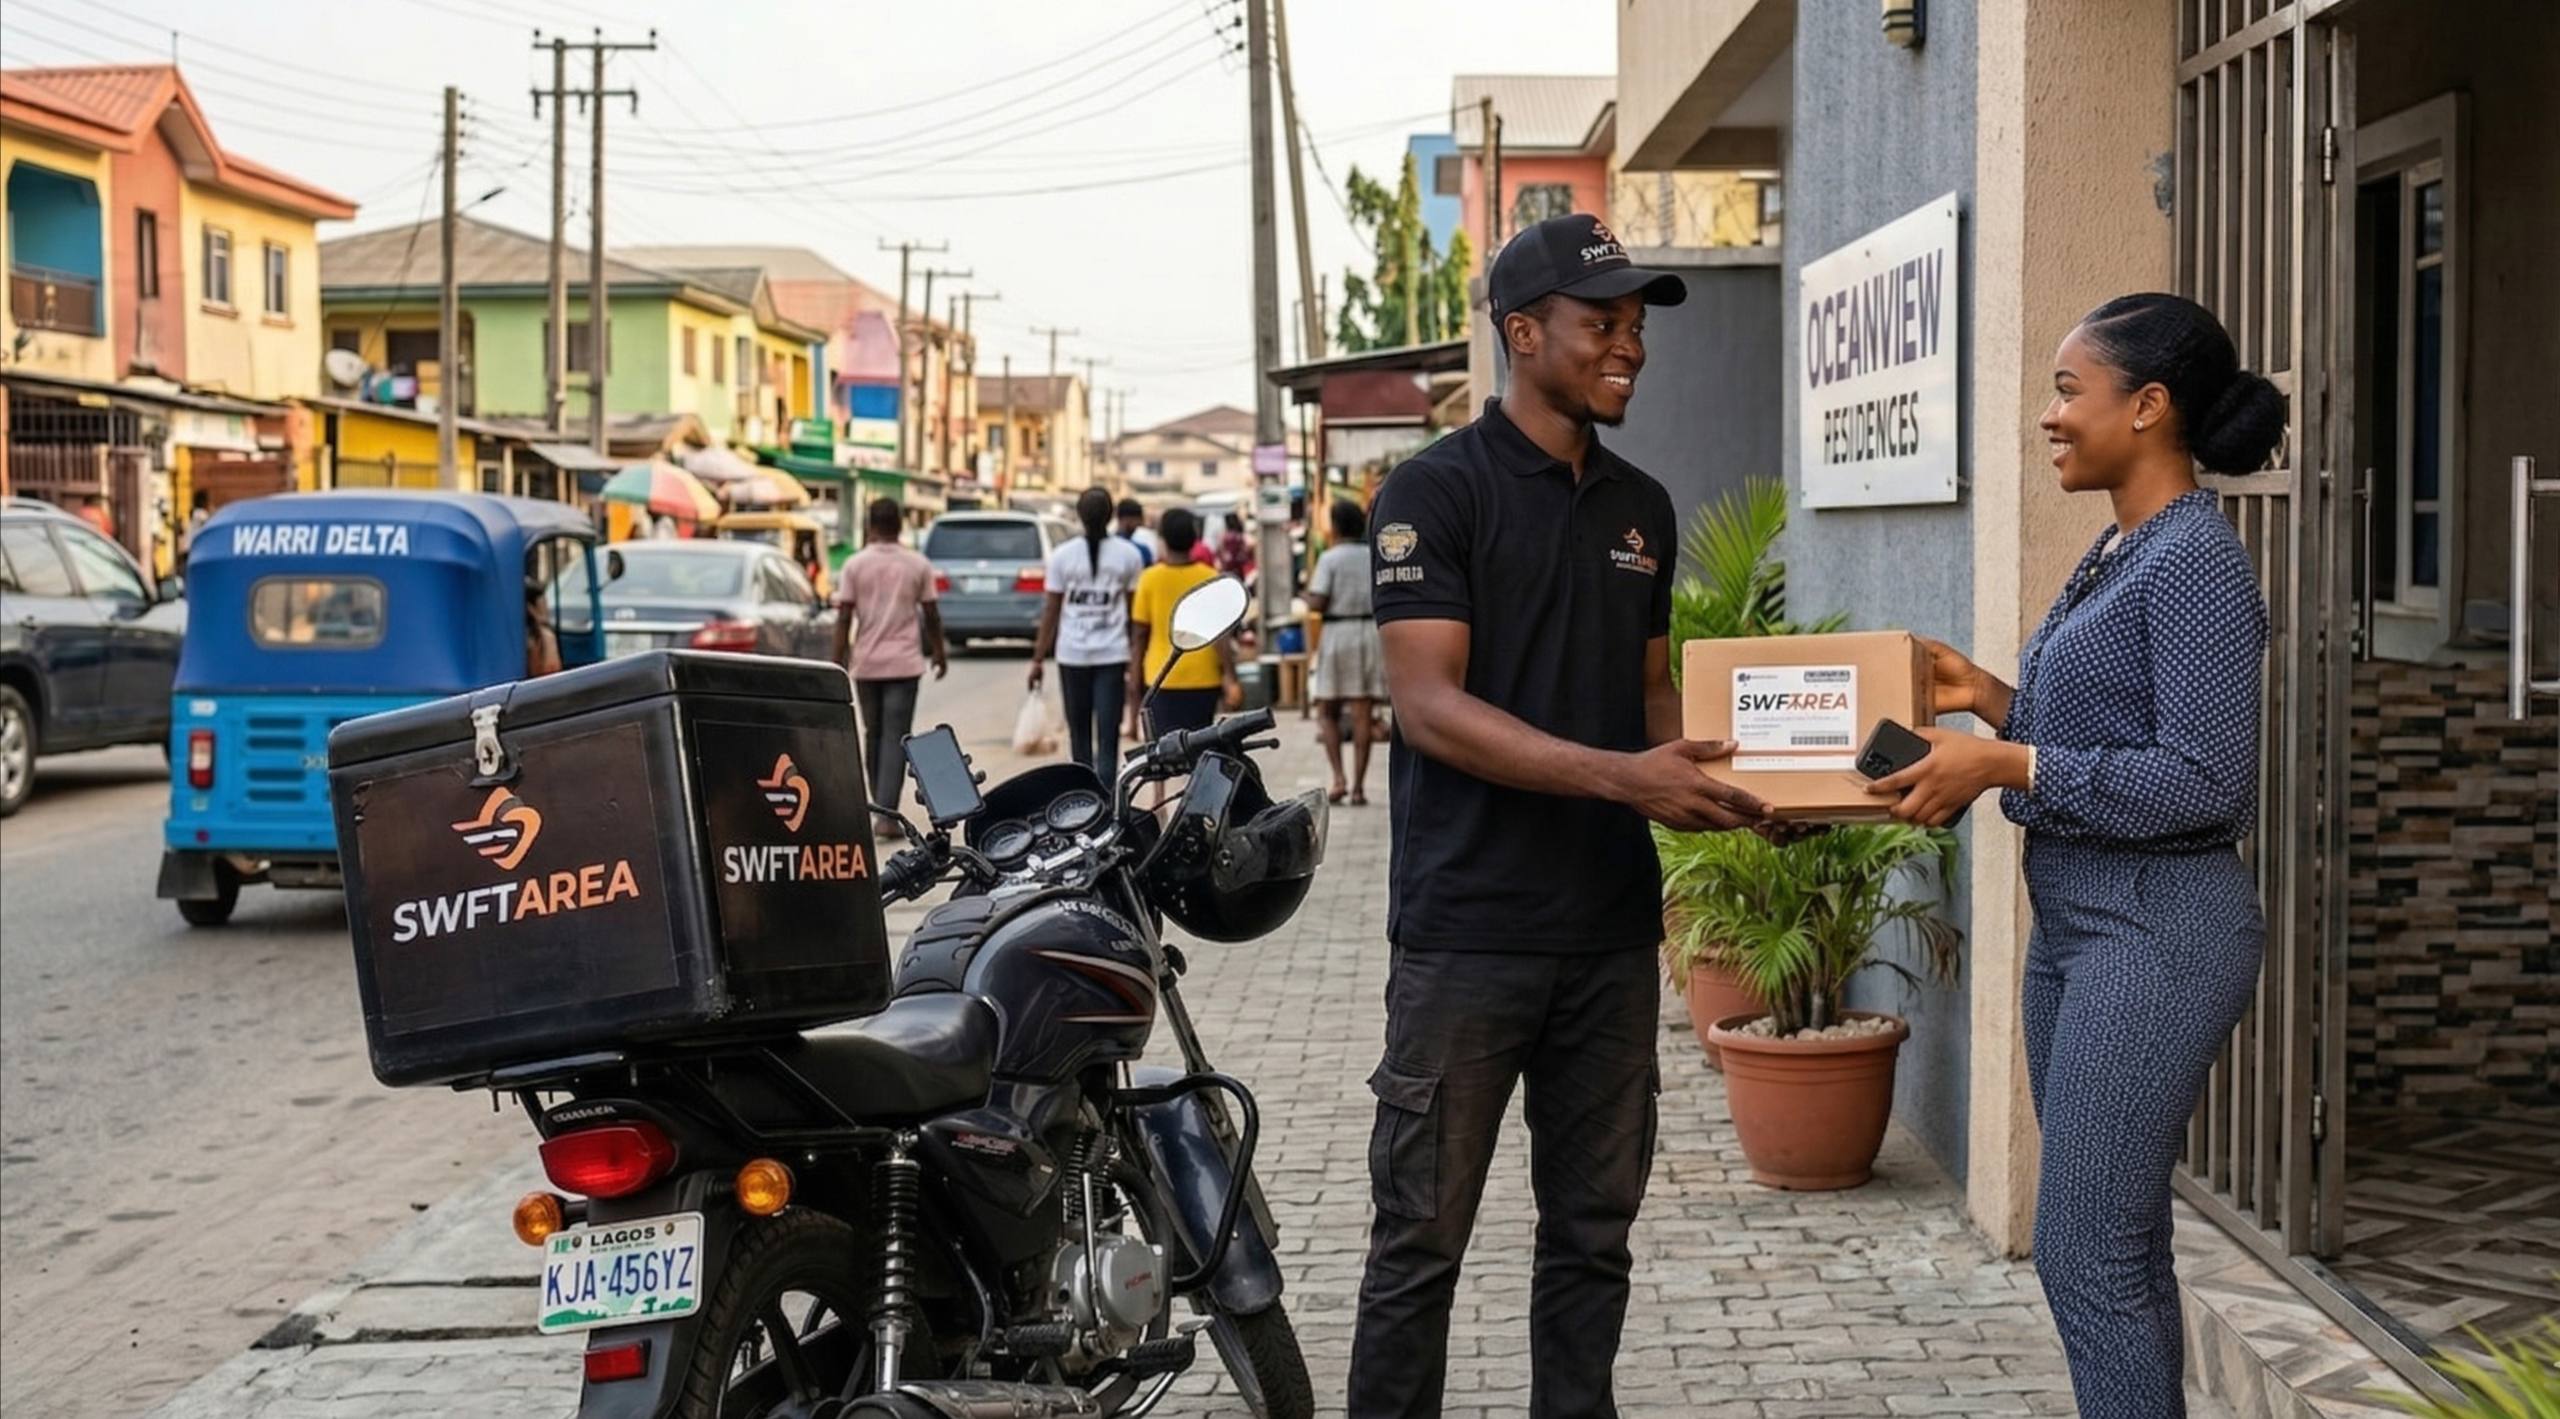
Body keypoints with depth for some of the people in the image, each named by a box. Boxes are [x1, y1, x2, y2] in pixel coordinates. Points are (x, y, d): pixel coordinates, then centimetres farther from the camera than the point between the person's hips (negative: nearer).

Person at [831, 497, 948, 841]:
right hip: (904, 664, -1)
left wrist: (839, 662, 0)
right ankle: (887, 814, -14)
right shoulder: (918, 566, -1)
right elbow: (931, 615, 4)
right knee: (896, 738, -3)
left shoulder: (855, 565, -2)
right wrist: (940, 652, 19)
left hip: (866, 664, 1)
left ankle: (881, 808, 23)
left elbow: (844, 618, -5)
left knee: (874, 735, 16)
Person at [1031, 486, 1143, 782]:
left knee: (1079, 733, 14)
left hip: (1072, 655, 1)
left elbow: (1051, 611, 1)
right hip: (1113, 655, -1)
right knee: (1108, 736, -4)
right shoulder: (1128, 554, -1)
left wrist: (1039, 658, 7)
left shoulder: (1063, 555, -1)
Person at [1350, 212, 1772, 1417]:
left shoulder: (1643, 508, 13)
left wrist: (1719, 781, -1)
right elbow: (1430, 704, -16)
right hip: (1467, 929, -6)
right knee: (1422, 1236, 1)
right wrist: (1619, 778, -25)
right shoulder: (1436, 492, -8)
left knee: (1593, 1233, 12)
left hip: (1612, 929, 6)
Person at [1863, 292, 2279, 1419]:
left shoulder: (2195, 562, -16)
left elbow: (2204, 781, -21)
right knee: (2120, 1242, 15)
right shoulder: (2115, 554, 13)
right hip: (2075, 916, 10)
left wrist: (2005, 764, -21)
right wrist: (1990, 700, 7)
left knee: (2085, 1250, -7)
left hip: (2158, 928, -10)